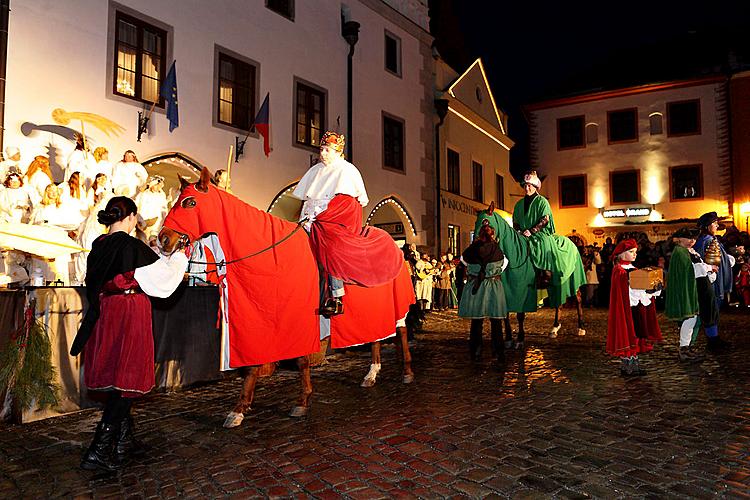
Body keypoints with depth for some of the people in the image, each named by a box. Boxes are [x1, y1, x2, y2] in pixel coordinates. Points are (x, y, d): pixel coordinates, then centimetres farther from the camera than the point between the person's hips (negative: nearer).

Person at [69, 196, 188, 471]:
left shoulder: (98, 245, 6)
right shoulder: (132, 246, -16)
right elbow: (163, 274, -11)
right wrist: (179, 256, 9)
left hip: (104, 315, 8)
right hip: (130, 317, -8)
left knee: (114, 375, 17)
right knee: (126, 379, 1)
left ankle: (123, 441, 31)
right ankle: (99, 449, 1)